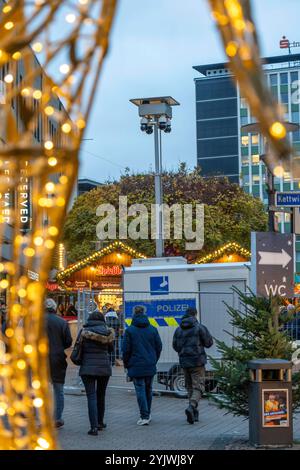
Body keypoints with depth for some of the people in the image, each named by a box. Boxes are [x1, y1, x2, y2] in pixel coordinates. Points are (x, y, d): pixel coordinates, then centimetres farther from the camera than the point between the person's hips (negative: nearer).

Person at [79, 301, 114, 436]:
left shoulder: (84, 331, -3)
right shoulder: (107, 332, 2)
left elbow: (80, 348, 1)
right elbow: (110, 348, 12)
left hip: (87, 368, -2)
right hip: (104, 367, 3)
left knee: (91, 396, -6)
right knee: (101, 395, 19)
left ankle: (94, 427, -16)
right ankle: (100, 422, 30)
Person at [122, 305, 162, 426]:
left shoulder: (129, 330, -7)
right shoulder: (153, 329, 3)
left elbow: (126, 349, -7)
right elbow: (159, 347, 6)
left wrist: (126, 364, 6)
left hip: (136, 366, -4)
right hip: (150, 366, 4)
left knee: (140, 390, -2)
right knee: (148, 389, 15)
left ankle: (144, 416, -6)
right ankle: (147, 414, 24)